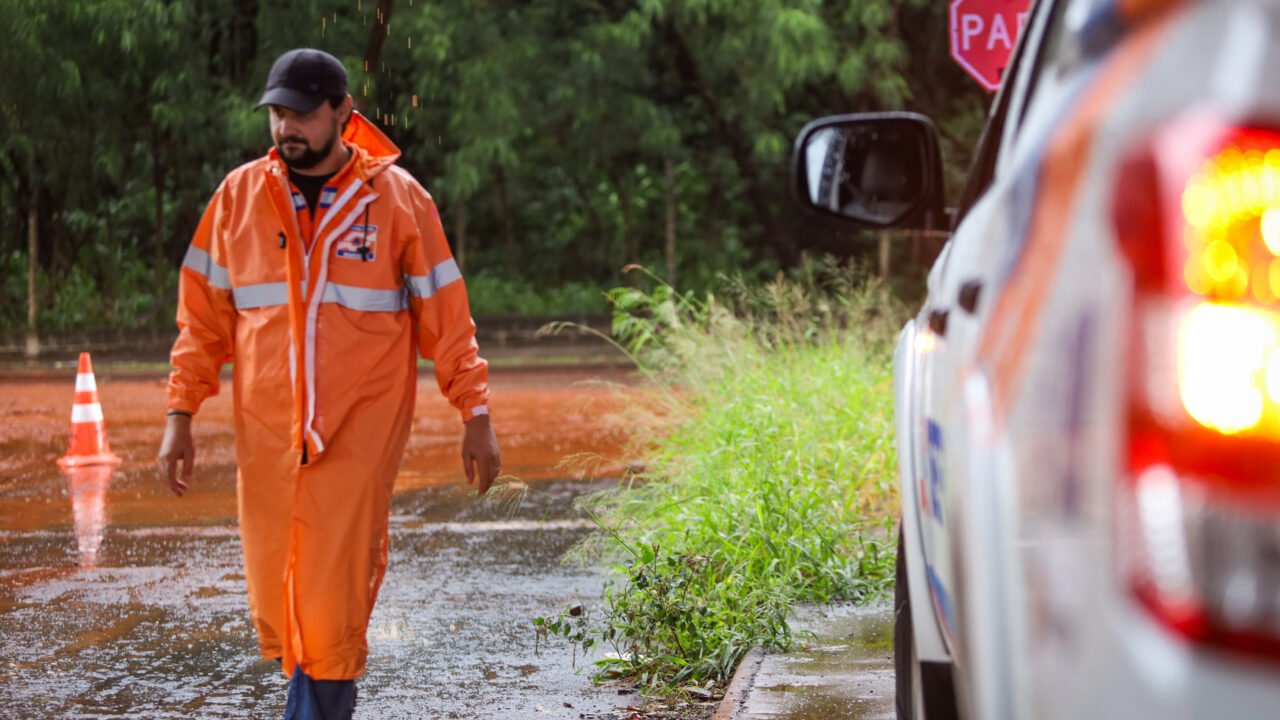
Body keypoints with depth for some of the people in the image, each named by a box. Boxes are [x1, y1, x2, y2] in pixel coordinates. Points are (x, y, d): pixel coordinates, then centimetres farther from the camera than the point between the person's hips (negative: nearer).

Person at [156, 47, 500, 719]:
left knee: (332, 599, -9)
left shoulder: (398, 197, -1)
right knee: (274, 601, 4)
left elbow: (445, 318, 3)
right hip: (264, 434, 3)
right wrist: (179, 416, 5)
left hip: (359, 433, -3)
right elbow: (203, 318, 10)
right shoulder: (238, 196, 5)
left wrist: (476, 416, 1)